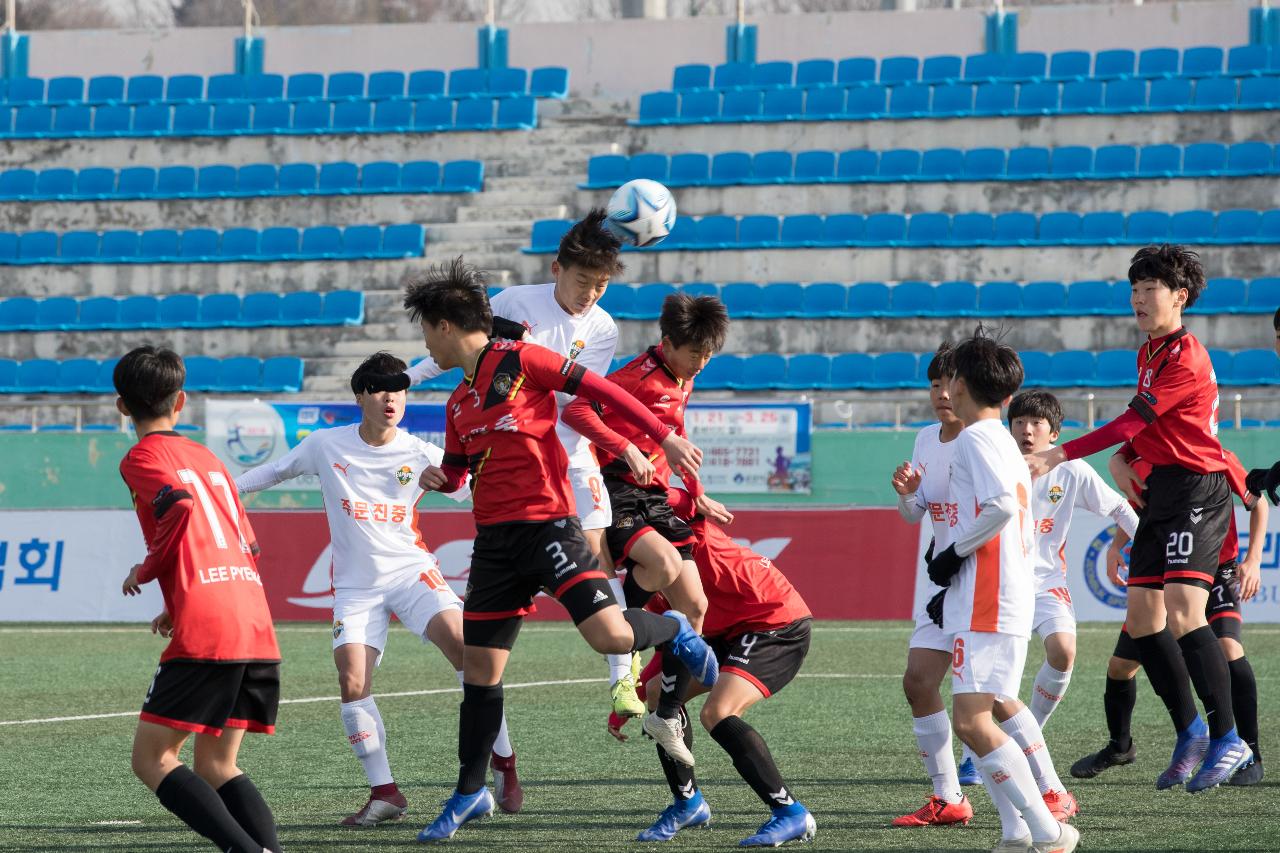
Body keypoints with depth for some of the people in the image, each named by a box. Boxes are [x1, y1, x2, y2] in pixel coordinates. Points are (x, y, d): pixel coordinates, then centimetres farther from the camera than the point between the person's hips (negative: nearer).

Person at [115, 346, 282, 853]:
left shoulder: (141, 458, 2)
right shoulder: (209, 459, 24)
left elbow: (181, 506, -17)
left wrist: (147, 569, -3)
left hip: (204, 636, -7)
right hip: (258, 628, 7)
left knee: (152, 759, -2)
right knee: (216, 766, 15)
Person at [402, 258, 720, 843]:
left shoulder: (520, 361, -5)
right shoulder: (458, 403, 18)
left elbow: (601, 390, -6)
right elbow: (455, 470, 30)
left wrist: (665, 437, -11)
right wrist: (438, 480, 6)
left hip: (547, 524, -7)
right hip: (494, 539, 7)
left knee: (609, 635, -22)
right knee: (479, 669, 6)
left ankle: (675, 632, 11)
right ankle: (469, 794, 18)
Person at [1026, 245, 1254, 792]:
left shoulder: (1185, 357, -16)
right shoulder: (1149, 353, 15)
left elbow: (1132, 422, -21)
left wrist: (1061, 456, -23)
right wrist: (1127, 458, 9)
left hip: (1197, 491, -10)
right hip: (1162, 491, 10)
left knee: (1183, 612, -20)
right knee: (1142, 618, 7)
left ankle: (1227, 739, -16)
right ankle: (1189, 731, 18)